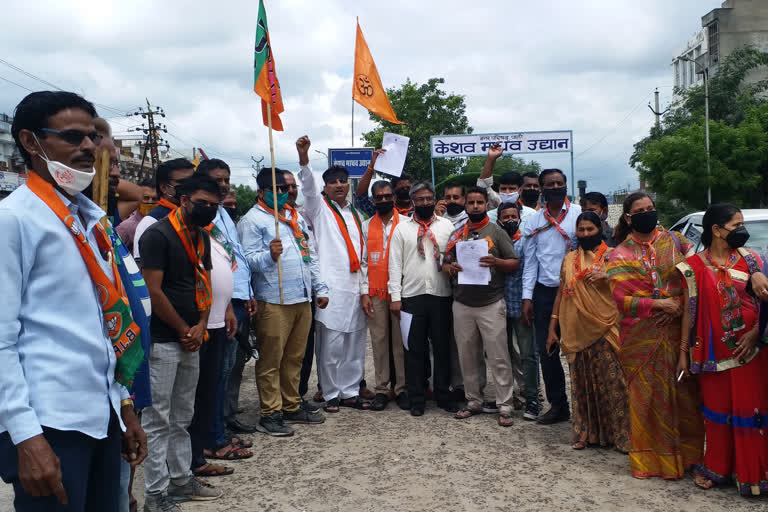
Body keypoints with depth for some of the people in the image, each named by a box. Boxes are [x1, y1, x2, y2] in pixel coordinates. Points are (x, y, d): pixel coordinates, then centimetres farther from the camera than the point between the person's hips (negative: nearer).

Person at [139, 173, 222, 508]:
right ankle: (155, 493, 10)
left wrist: (200, 326, 0)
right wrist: (184, 330, -9)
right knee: (158, 420, 0)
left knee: (182, 418, 16)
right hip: (161, 341, -8)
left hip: (191, 341, 8)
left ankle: (181, 480, 28)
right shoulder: (157, 235, -13)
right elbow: (153, 291, -17)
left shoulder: (202, 237, 11)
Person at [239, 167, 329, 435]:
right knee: (271, 360, -2)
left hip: (302, 299, 7)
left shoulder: (296, 217, 20)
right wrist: (270, 255, -32)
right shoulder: (252, 220, -3)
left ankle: (292, 407, 23)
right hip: (274, 302, -7)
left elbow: (310, 255, 23)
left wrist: (320, 288, 19)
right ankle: (270, 414, 6)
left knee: (295, 357, 13)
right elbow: (248, 259, -13)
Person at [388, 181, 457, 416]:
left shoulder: (447, 226, 8)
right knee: (415, 349, 5)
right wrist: (395, 296, -4)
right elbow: (395, 264, 2)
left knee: (442, 347, 8)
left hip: (441, 295, 1)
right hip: (412, 296, -1)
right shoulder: (402, 229, 6)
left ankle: (443, 394, 21)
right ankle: (417, 398, 16)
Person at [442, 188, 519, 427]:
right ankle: (473, 401, 23)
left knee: (498, 358, -3)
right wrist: (450, 268, -8)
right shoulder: (457, 234, 12)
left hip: (491, 305, -3)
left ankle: (505, 406, 5)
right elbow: (445, 264, 14)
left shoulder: (497, 232, 2)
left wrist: (496, 262, -19)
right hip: (462, 305, 4)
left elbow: (515, 263, 0)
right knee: (467, 357, 10)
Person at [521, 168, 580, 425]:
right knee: (547, 352, 7)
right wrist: (527, 297, 3)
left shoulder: (580, 214, -1)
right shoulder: (534, 221, 9)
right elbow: (530, 261, 9)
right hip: (544, 292, 3)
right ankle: (558, 405, 21)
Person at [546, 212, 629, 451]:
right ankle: (586, 433, 18)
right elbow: (561, 292, 15)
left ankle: (620, 434, 5)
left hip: (605, 330, -4)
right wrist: (552, 328, 11)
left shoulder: (611, 256, 3)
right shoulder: (570, 259, 15)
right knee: (582, 382, 8)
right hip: (577, 331, 4)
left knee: (612, 381, -5)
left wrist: (606, 276, -22)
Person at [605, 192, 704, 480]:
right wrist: (660, 304, -14)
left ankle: (687, 452, 21)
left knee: (684, 391, 4)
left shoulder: (674, 240, 8)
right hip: (640, 336, -1)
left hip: (677, 330, 1)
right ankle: (648, 456, 18)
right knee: (645, 394, 4)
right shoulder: (620, 255, 3)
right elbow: (621, 299, -6)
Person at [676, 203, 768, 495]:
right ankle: (715, 468, 27)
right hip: (712, 350, -1)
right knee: (716, 408, 9)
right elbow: (689, 311, 2)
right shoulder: (693, 267, -1)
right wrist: (683, 352, 1)